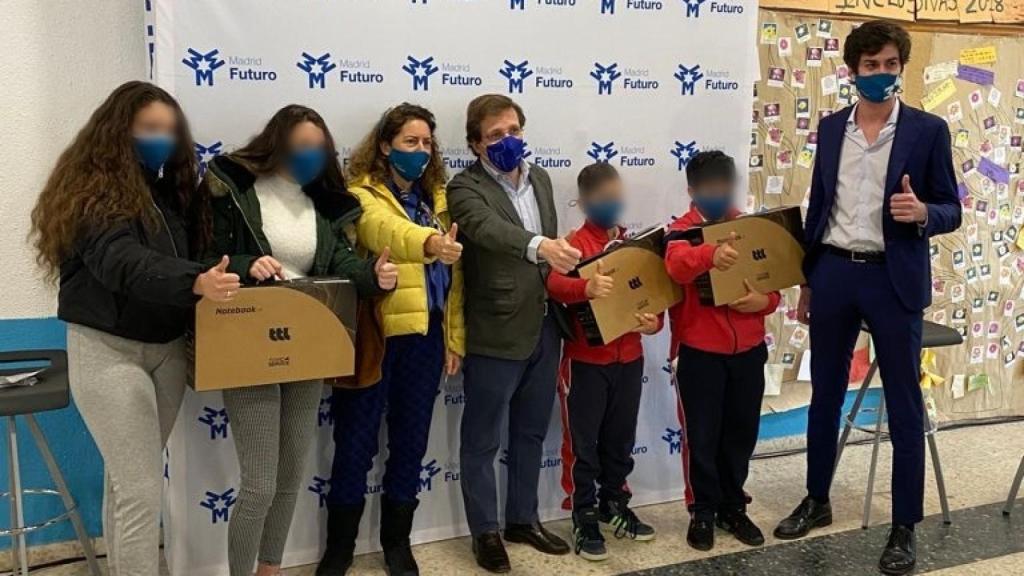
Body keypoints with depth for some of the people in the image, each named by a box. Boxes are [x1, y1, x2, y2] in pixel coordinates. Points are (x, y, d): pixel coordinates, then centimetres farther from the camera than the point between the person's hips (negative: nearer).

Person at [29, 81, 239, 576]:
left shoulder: (171, 188, 10)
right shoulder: (92, 191, -13)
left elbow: (194, 255, 11)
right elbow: (122, 262, -29)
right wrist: (195, 282, -45)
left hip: (168, 348, 7)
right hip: (109, 350, -7)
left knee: (126, 479, 17)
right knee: (141, 489, -7)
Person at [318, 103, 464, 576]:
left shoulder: (438, 196, 12)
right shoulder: (363, 194, -6)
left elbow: (455, 273, 13)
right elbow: (385, 229, -30)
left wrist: (455, 337, 9)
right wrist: (428, 241, -50)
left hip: (425, 334, 5)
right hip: (374, 333, -5)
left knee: (411, 441, 13)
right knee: (356, 444, 4)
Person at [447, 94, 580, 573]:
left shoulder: (539, 177, 10)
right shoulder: (466, 187, -12)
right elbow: (490, 229, -33)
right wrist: (539, 246, -49)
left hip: (544, 326, 7)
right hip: (495, 333, -7)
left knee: (531, 432, 18)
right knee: (482, 440, 7)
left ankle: (523, 519, 34)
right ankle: (485, 531, 22)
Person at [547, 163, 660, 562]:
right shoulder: (574, 244, -9)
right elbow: (554, 283, -27)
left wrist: (655, 321, -12)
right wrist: (586, 288, -48)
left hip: (629, 358, 5)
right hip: (585, 360, -5)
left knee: (620, 438, 16)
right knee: (583, 442, 4)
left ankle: (613, 504, 33)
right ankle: (585, 518, 16)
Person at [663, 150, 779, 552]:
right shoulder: (680, 230, -7)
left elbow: (774, 281, 10)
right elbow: (677, 266, -31)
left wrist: (765, 301, -14)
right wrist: (710, 254, -51)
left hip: (749, 349, 4)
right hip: (700, 352, -4)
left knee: (741, 433, 14)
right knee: (702, 436, 4)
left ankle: (733, 507, 30)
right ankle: (703, 511, 21)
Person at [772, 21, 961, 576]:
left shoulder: (927, 129, -3)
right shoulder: (831, 127, 8)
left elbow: (951, 211, 0)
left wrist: (922, 213, -24)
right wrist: (806, 279, 12)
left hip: (893, 279, -3)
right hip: (833, 273, 4)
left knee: (904, 405, 3)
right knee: (824, 394, 13)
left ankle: (905, 527, 16)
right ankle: (817, 501, 29)